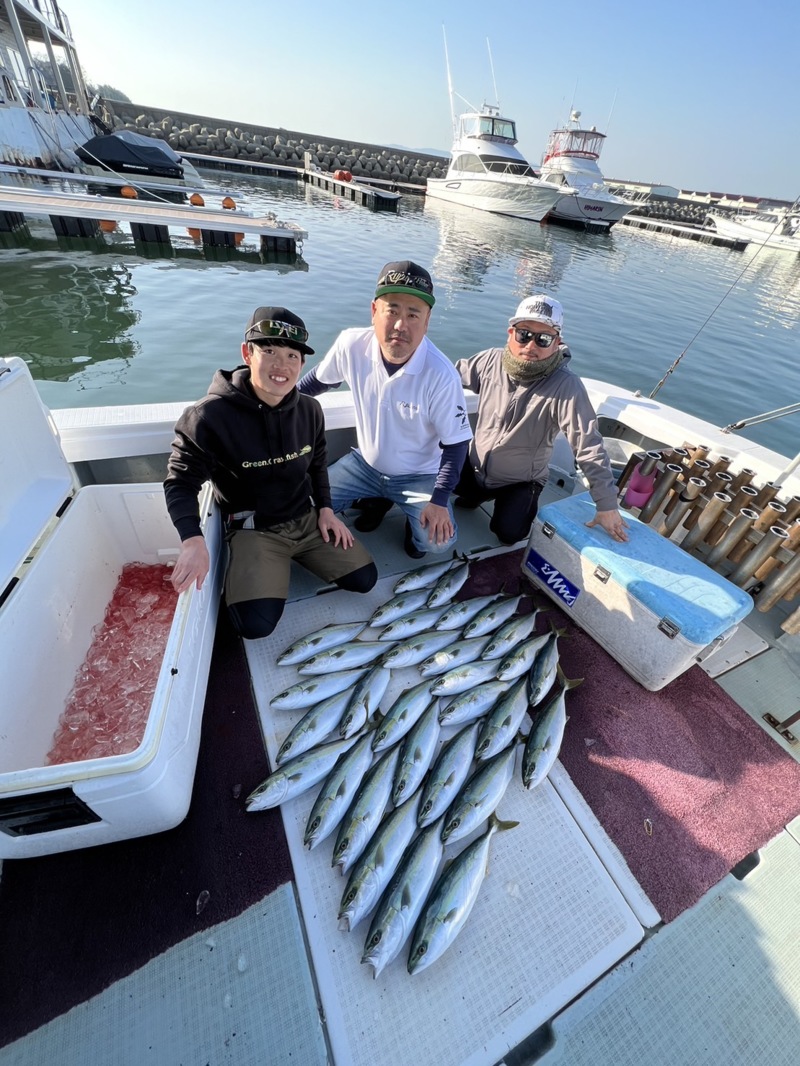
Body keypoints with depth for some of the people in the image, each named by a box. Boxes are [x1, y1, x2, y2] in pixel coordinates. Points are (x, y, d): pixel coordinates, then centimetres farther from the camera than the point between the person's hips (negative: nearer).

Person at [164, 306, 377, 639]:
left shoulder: (309, 410, -5)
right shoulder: (210, 416, -20)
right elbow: (181, 482, -13)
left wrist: (325, 508, 3)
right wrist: (193, 540, -26)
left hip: (307, 518, 5)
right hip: (253, 529, -4)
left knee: (364, 579, 2)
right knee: (256, 624, -21)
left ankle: (296, 556, 22)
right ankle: (245, 571, 13)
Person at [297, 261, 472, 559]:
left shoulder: (441, 375, -26)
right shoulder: (351, 344, -17)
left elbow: (456, 443, -17)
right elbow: (320, 379, 5)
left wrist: (439, 500, -21)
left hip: (419, 476, -3)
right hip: (365, 463, 4)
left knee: (438, 540, -23)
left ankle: (412, 513, 14)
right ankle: (380, 500, 17)